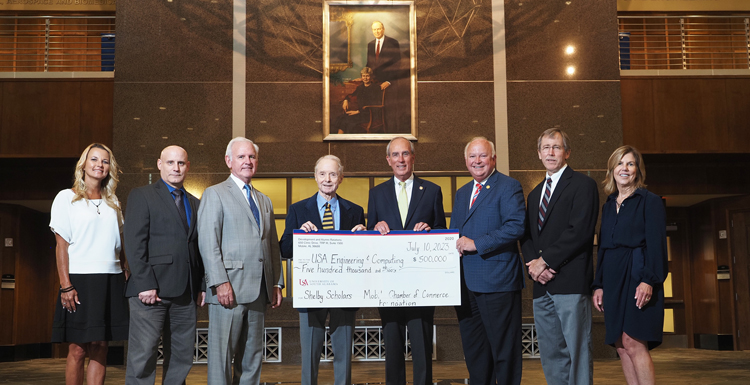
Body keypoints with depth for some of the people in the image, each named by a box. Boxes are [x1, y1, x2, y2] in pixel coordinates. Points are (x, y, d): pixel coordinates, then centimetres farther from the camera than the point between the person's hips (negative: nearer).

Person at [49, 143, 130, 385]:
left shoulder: (113, 202, 17)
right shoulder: (67, 197, 4)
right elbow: (62, 245, -2)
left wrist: (126, 275, 5)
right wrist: (65, 285, -11)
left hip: (110, 281, 4)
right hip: (80, 279, -4)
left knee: (100, 347, 3)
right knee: (78, 349, -4)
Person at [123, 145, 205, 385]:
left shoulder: (195, 203, 19)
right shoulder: (142, 196, 3)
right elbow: (134, 244, -7)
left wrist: (202, 285, 6)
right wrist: (145, 284, -15)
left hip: (186, 293, 6)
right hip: (151, 290, -5)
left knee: (182, 358, 8)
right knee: (143, 356, -4)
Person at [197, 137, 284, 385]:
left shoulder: (264, 201, 21)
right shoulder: (215, 194, 1)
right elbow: (208, 243, -9)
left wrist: (277, 283, 11)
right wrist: (221, 282, -17)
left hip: (258, 291, 6)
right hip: (229, 289, -6)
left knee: (252, 357, 10)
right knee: (221, 355, -3)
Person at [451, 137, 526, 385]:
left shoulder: (508, 187, -4)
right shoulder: (462, 193, 20)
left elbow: (516, 226, -17)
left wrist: (476, 243, -19)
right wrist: (455, 245, 3)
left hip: (497, 281, -7)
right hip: (466, 282, 8)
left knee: (504, 350, 0)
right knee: (473, 350, 15)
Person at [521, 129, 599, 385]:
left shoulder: (582, 185, -2)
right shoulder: (535, 193, 22)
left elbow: (580, 231, -13)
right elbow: (527, 236, 17)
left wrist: (546, 260, -13)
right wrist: (533, 262, -3)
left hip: (570, 283, -7)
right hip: (542, 285, 7)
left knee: (578, 351, -4)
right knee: (550, 354, 10)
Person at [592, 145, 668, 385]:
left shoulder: (650, 201, 0)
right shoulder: (608, 206, 18)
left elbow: (656, 244, -8)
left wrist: (649, 280, -19)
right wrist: (598, 284, 11)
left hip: (638, 276, -6)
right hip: (613, 280, 6)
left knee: (632, 342, -14)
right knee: (621, 346, 4)